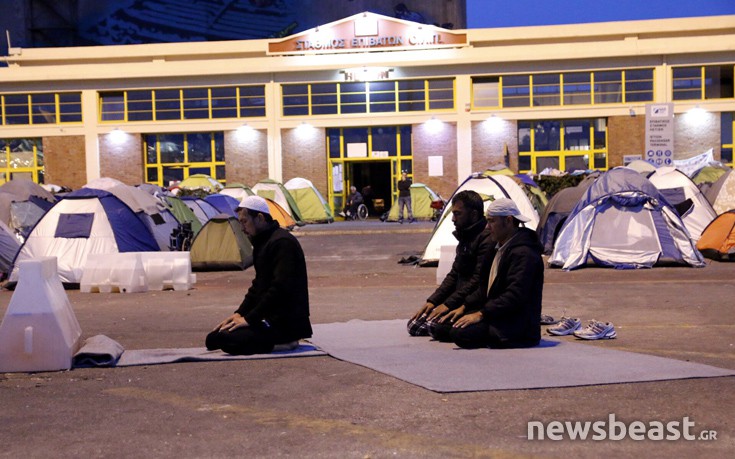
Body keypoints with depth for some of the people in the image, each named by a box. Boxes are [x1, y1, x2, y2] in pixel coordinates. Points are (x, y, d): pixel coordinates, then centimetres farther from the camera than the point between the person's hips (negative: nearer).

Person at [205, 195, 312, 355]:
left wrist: (249, 319, -20)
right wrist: (239, 313, 9)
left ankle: (283, 343, -10)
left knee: (224, 339, -24)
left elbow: (280, 289, -24)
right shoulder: (263, 243, 17)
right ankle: (282, 341, 3)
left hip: (286, 322, -11)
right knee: (213, 338, 4)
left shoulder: (282, 243, -17)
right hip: (270, 317, 11)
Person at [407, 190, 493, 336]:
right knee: (414, 325, 1)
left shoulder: (487, 239, -16)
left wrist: (449, 304, -18)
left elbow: (478, 280, -21)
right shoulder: (465, 237, 16)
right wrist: (432, 301, 9)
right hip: (460, 301, 10)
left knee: (433, 326, -23)